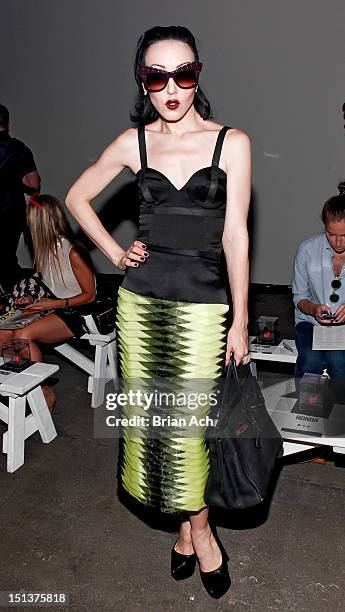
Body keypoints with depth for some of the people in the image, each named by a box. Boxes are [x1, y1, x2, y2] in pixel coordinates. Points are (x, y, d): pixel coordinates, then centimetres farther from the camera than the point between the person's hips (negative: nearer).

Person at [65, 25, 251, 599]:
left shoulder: (231, 142, -2)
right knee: (148, 421, 10)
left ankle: (196, 527, 29)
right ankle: (193, 528, 32)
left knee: (188, 427, 0)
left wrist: (240, 321, -4)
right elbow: (77, 197, 18)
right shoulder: (133, 142, 5)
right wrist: (115, 252, 6)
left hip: (202, 307, -3)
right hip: (140, 303, 3)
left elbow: (235, 234, -3)